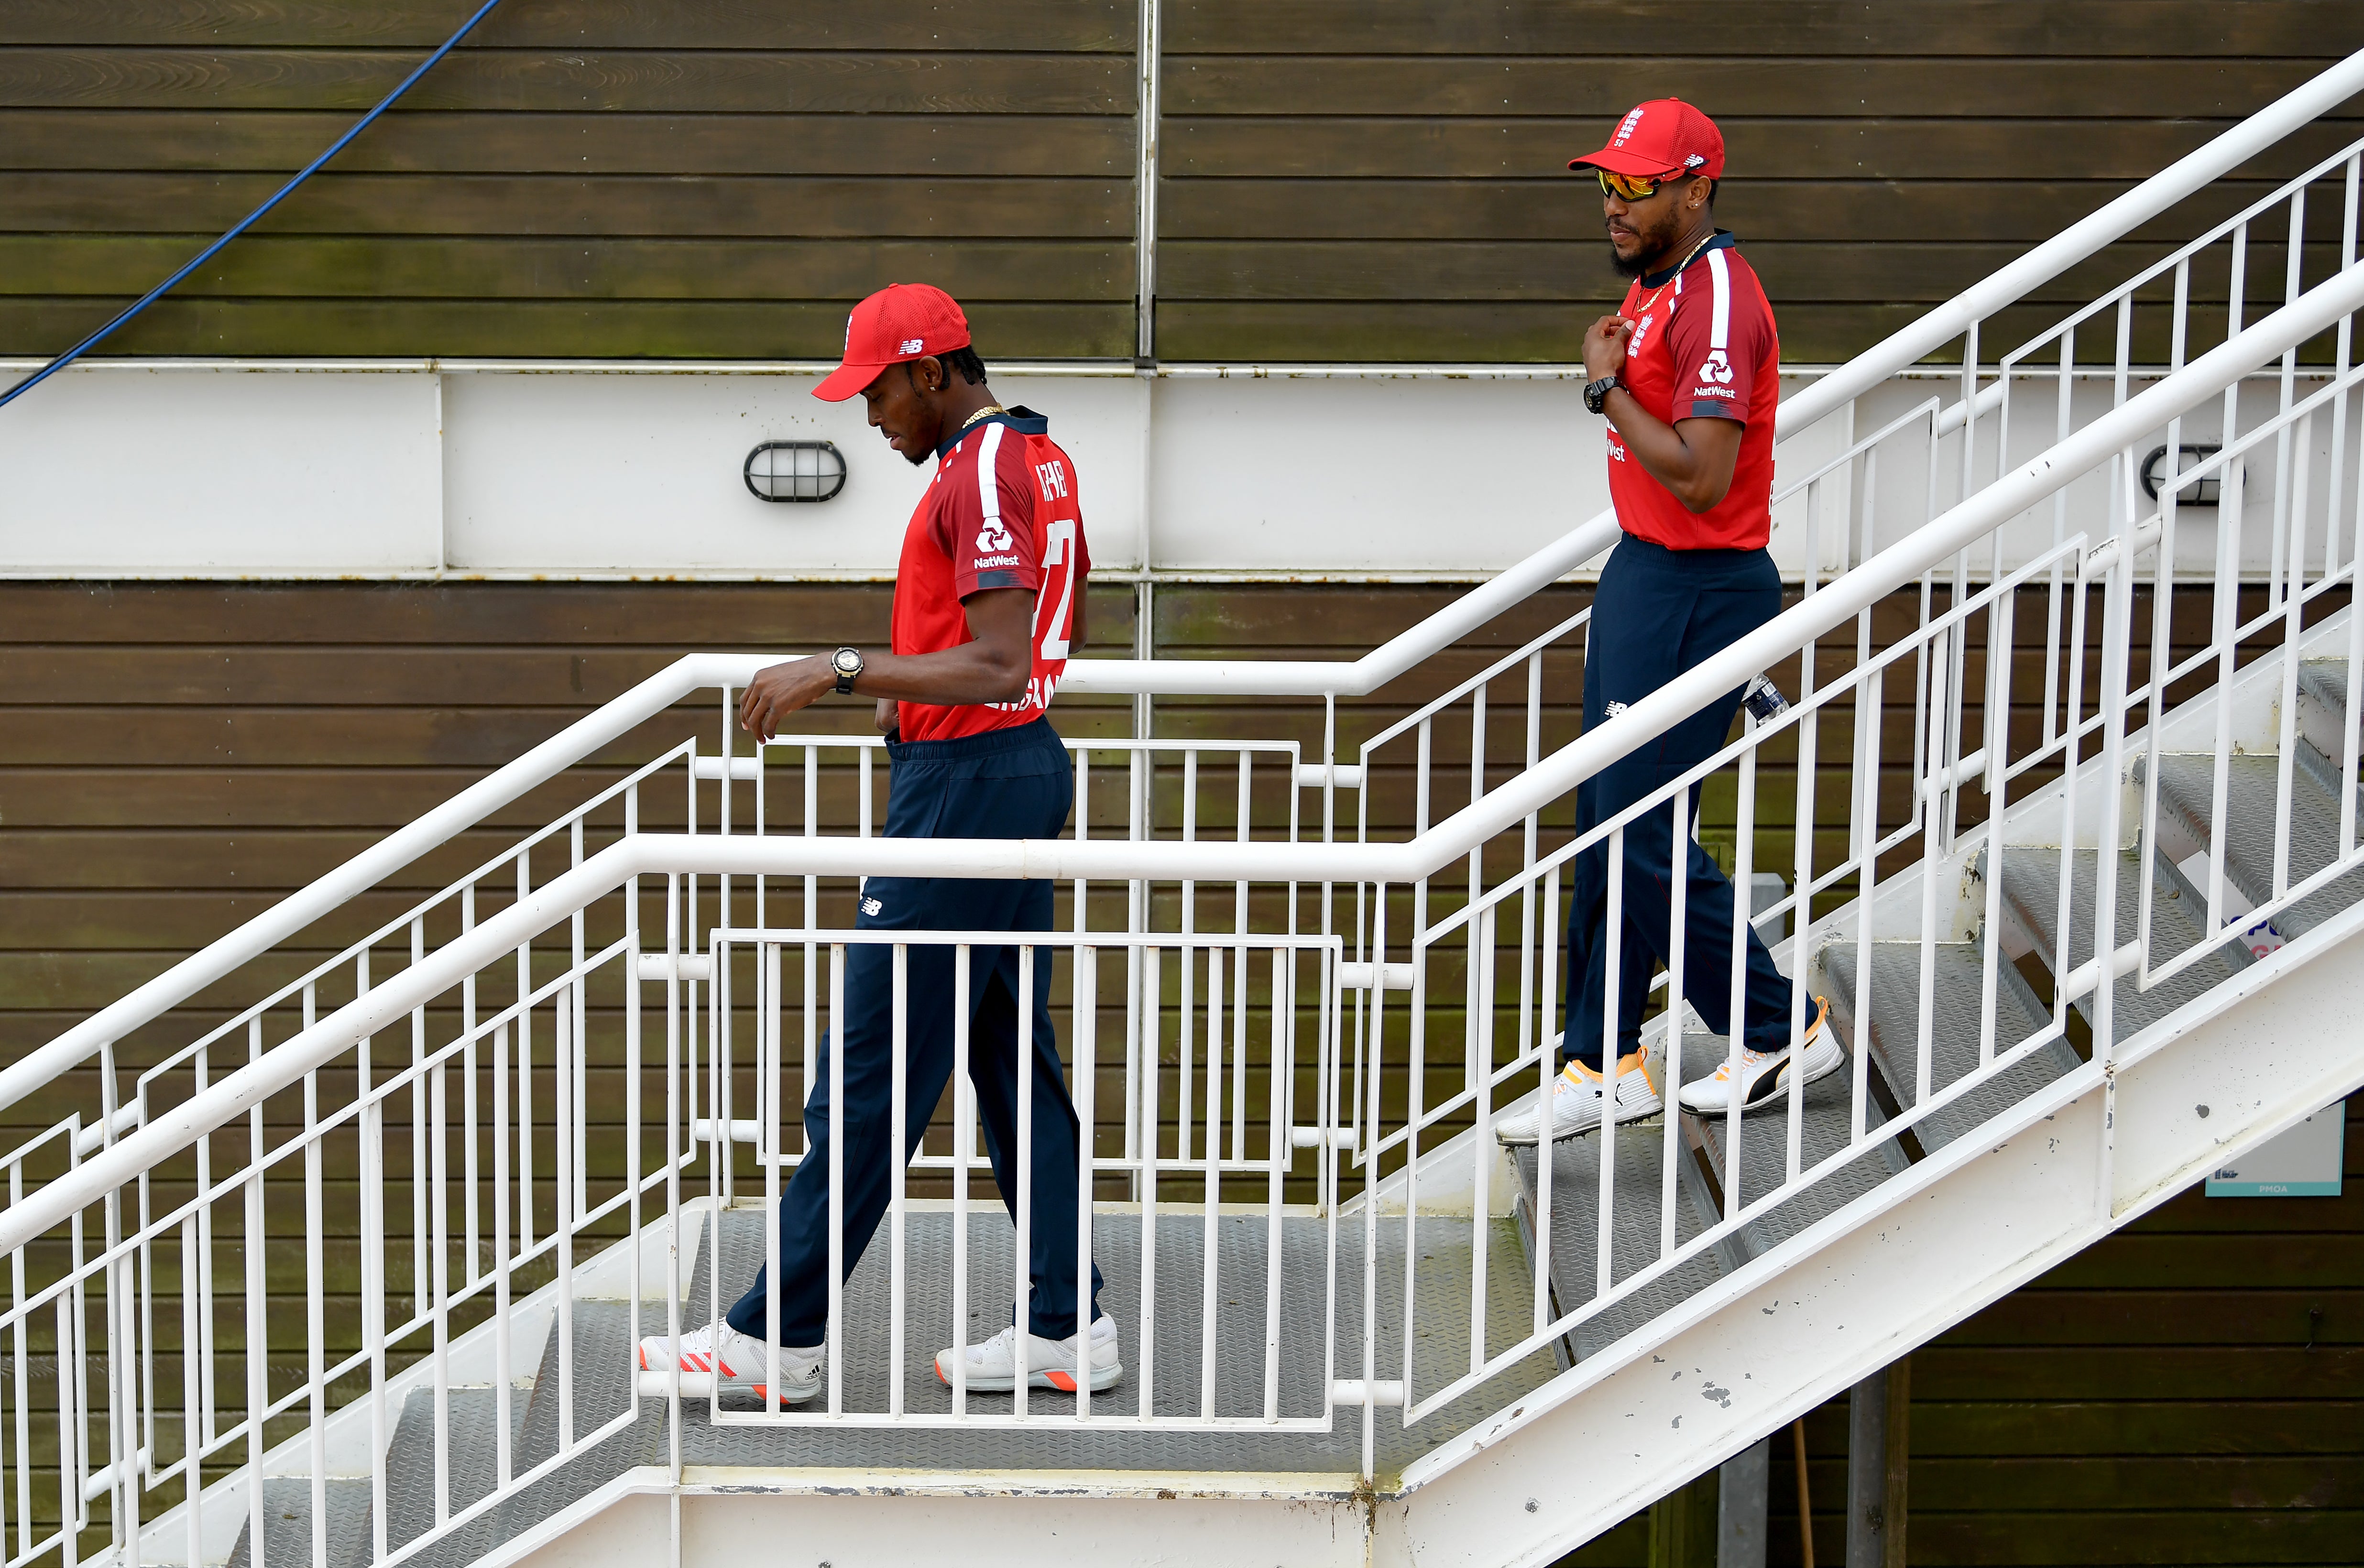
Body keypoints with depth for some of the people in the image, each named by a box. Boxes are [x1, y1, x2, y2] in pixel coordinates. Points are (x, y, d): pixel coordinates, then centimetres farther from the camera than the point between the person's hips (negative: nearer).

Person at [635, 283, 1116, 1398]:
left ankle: (778, 1338, 0)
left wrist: (842, 669, -26)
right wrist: (902, 677, 30)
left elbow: (999, 667, -26)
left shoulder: (980, 475, -17)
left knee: (869, 1074, -5)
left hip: (965, 783, -11)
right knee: (1013, 1057, 12)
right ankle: (1066, 1327, 15)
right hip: (1026, 769, 11)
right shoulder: (1040, 457, 15)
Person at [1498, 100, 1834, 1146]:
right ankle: (1602, 1065, 18)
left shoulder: (1716, 302, -19)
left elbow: (1701, 478, -26)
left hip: (1698, 589, -10)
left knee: (1642, 834, -8)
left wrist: (1607, 386, -18)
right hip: (1642, 573, 10)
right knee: (1605, 824, 11)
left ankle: (1780, 1031, 8)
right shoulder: (1655, 287, 14)